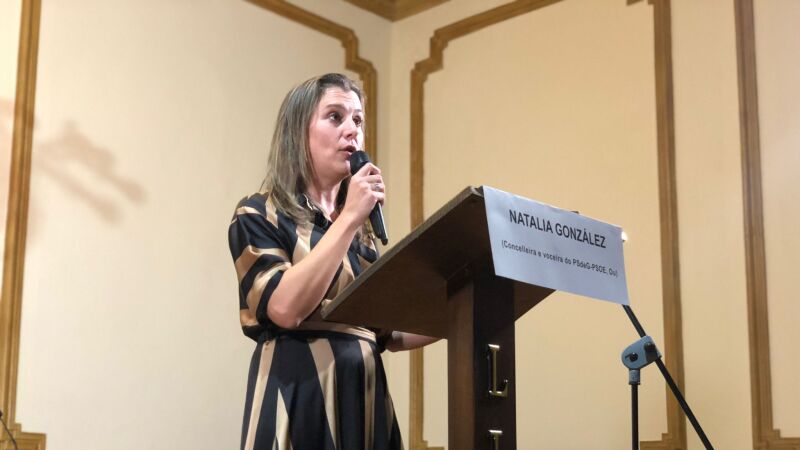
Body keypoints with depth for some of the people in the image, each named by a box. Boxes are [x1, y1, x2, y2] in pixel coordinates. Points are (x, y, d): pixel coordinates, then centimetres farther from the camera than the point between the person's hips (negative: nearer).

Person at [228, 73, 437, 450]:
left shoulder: (361, 233, 15)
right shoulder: (259, 215, -3)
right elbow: (285, 308, -19)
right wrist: (349, 217, -15)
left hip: (365, 400, 6)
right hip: (301, 401, -6)